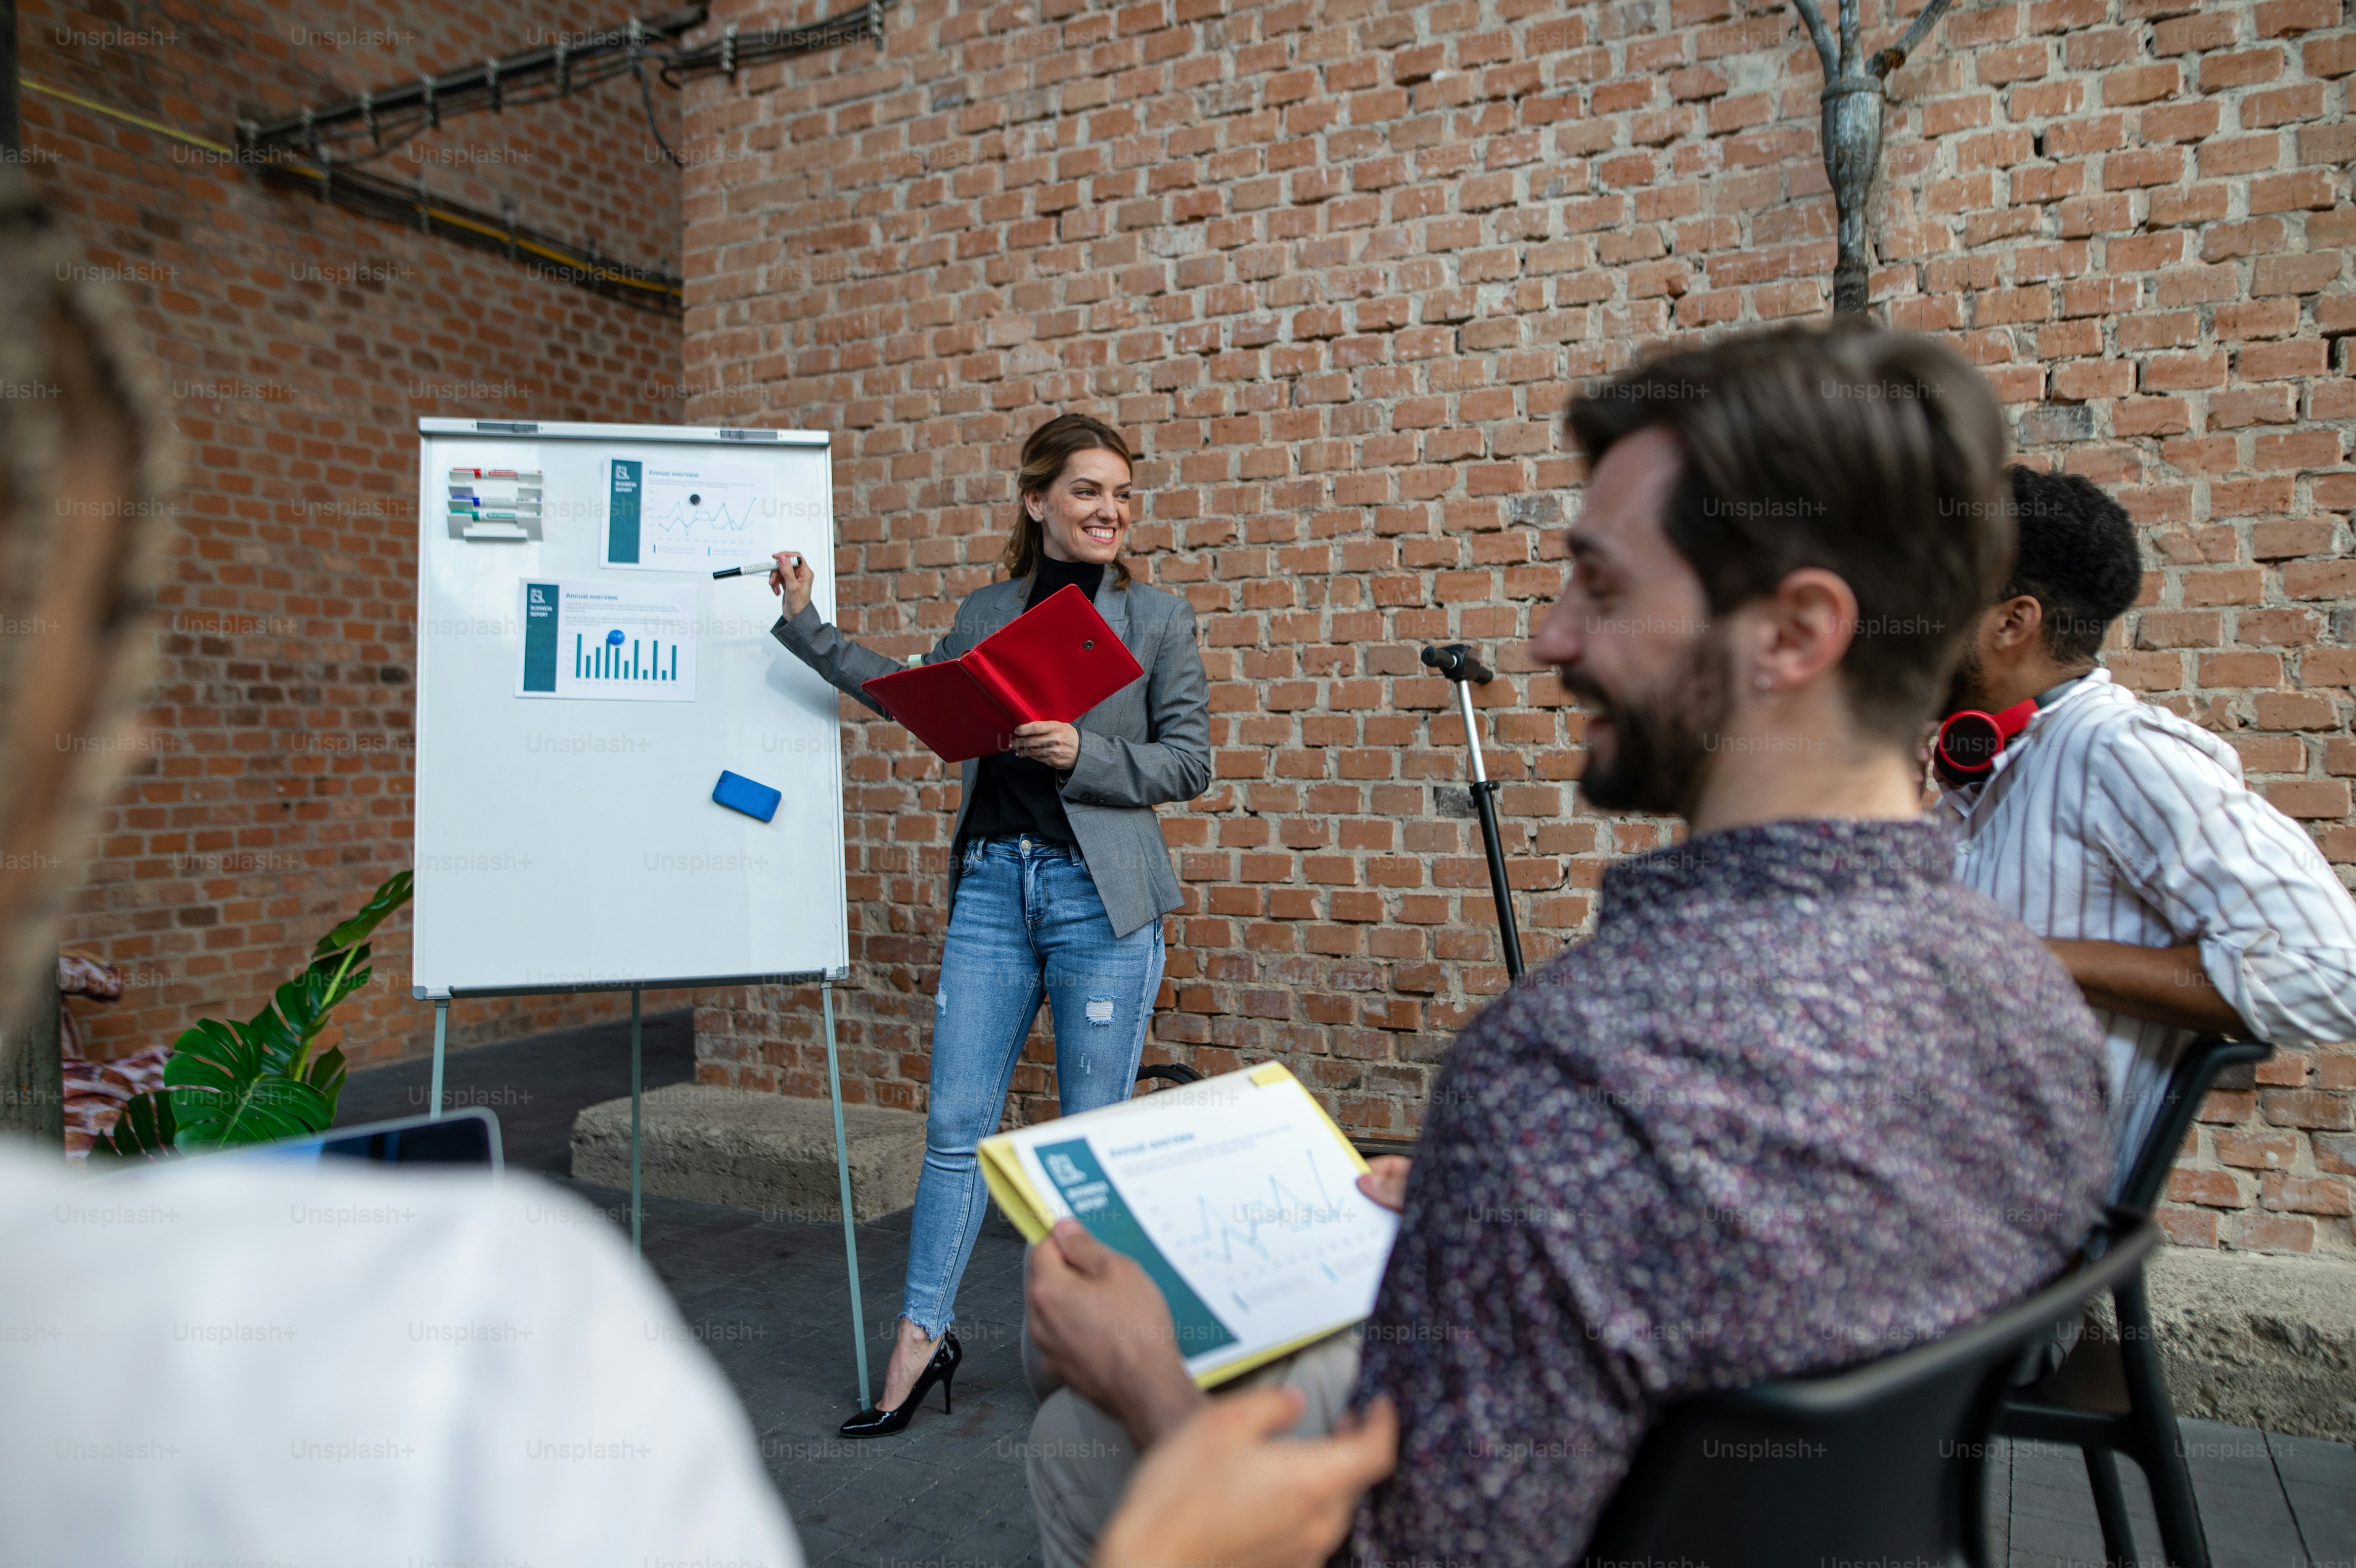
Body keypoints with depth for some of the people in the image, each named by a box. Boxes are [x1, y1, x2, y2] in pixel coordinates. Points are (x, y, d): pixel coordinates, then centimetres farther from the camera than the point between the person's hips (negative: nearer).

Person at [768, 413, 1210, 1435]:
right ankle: (921, 1337, 18)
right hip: (992, 882, 3)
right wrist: (805, 624, 22)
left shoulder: (1158, 619, 2)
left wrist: (1081, 754, -15)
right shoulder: (985, 614, 11)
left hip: (1101, 892, -3)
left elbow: (1188, 761, -1)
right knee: (956, 1123, 4)